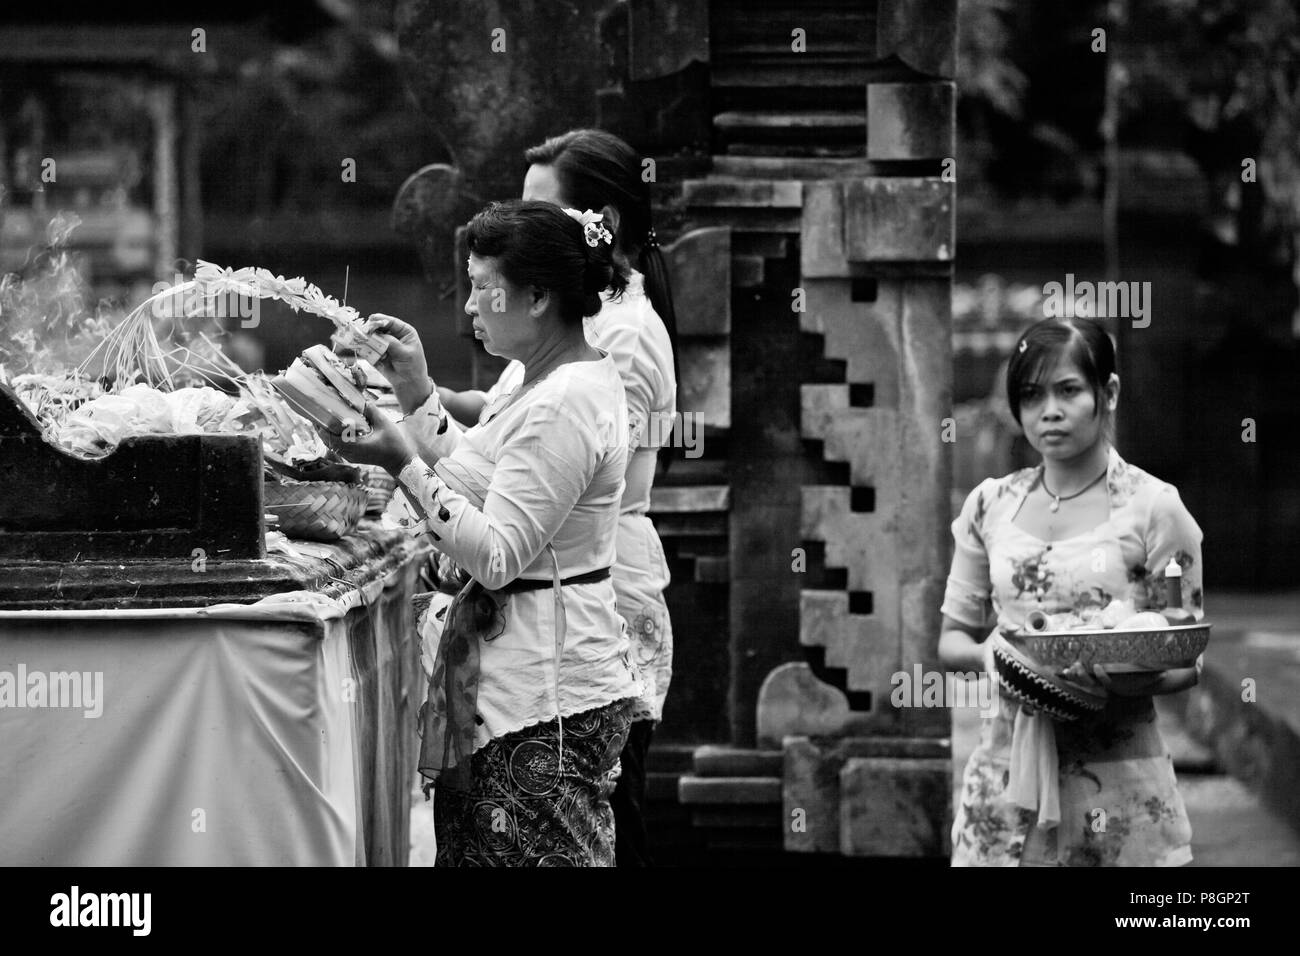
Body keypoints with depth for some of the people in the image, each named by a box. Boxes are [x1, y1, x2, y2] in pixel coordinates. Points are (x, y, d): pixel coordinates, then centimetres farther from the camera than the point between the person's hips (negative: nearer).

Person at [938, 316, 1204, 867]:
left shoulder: (1152, 508, -4)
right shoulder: (990, 505, 7)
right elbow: (952, 638, 13)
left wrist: (1134, 682, -23)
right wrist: (986, 656, -10)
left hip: (1117, 775, -3)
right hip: (1009, 771, 3)